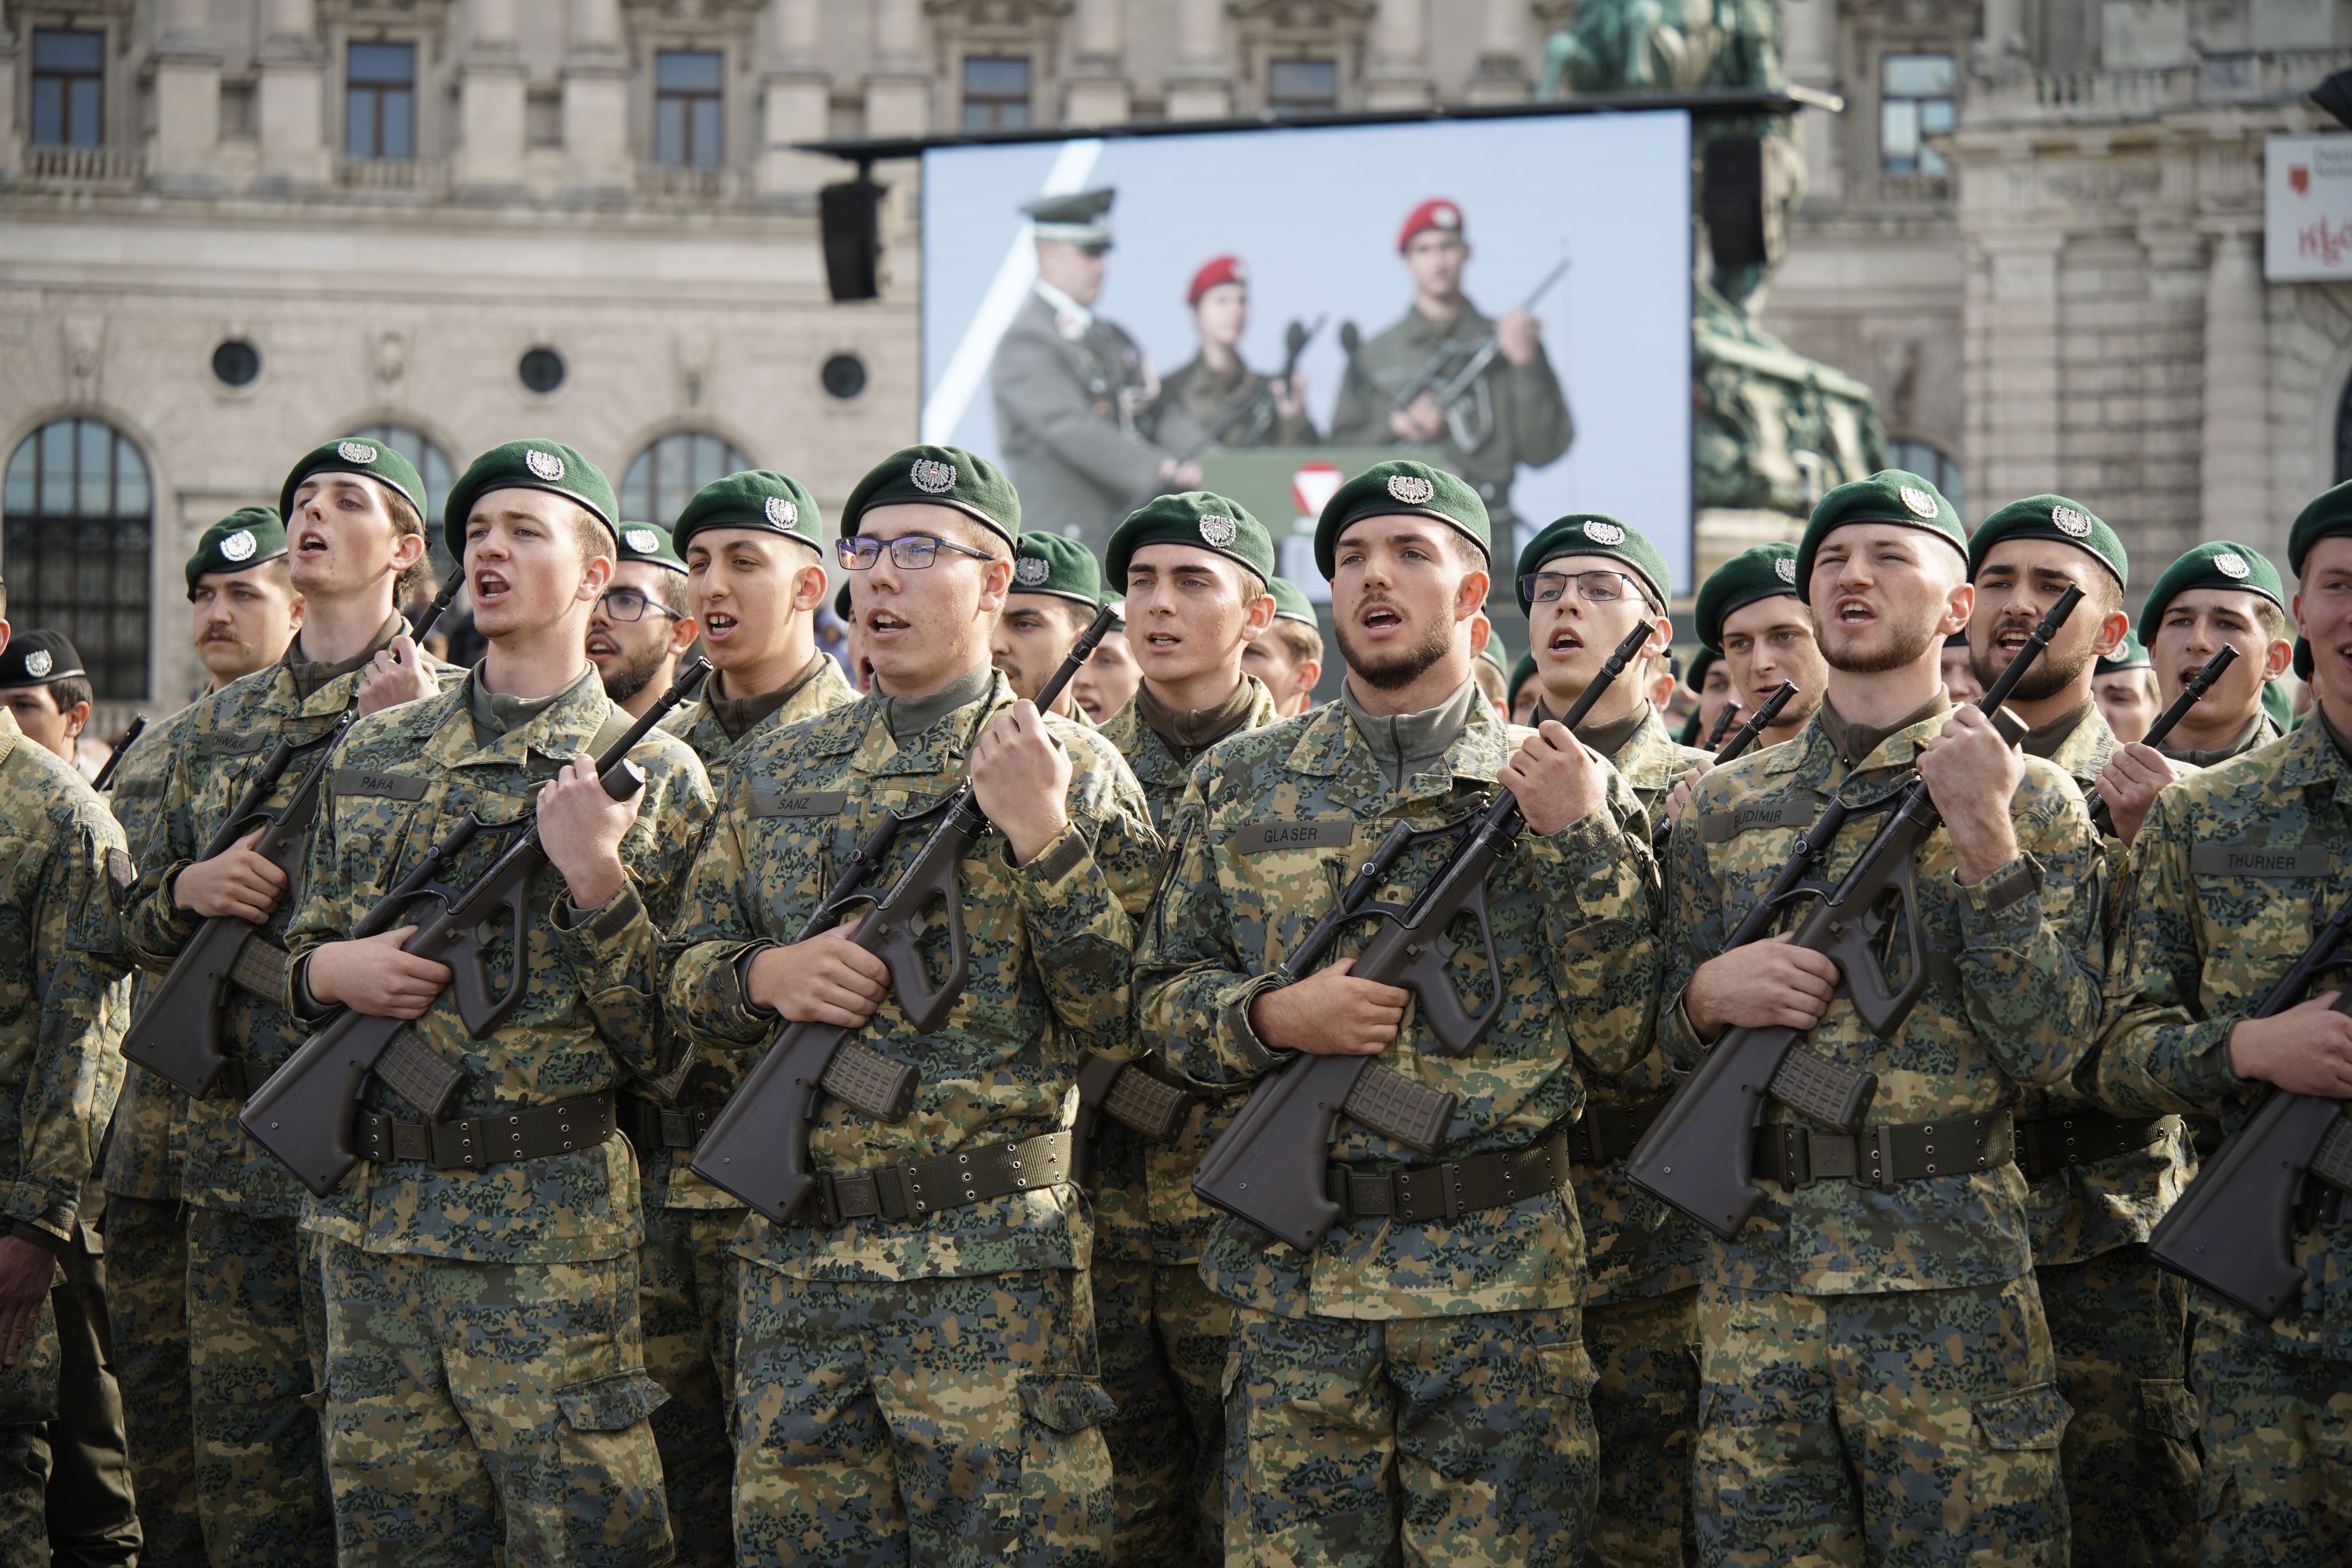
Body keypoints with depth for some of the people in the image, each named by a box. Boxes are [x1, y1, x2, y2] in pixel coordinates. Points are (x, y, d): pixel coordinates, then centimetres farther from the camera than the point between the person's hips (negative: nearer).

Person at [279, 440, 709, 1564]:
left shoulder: (652, 774, -2)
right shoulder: (374, 749, 13)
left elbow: (661, 1041, -6)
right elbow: (303, 945, 20)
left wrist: (595, 878, -19)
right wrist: (329, 971, -3)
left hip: (545, 1233, -5)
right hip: (367, 1211, 5)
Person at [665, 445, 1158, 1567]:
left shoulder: (1072, 769, -2)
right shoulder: (778, 772, 12)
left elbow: (1126, 1020, -9)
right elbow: (685, 975, 15)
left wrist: (1041, 835, -19)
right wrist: (762, 976, -7)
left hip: (992, 1268, -4)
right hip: (792, 1259, 5)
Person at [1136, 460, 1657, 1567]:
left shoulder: (1561, 787, 4)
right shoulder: (1239, 785, 9)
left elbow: (1621, 1039, -1)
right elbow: (1161, 1001, 10)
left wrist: (1579, 839, -11)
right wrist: (1273, 1018, -10)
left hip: (1503, 1282, -1)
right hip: (1291, 1277, 1)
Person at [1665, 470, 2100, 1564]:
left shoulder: (2031, 797, 3)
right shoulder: (1724, 806, 12)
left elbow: (2051, 1051, -7)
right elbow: (1659, 1049, 17)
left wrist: (1985, 841, -14)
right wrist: (1709, 995, -6)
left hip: (1954, 1285, -3)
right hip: (1757, 1286, 3)